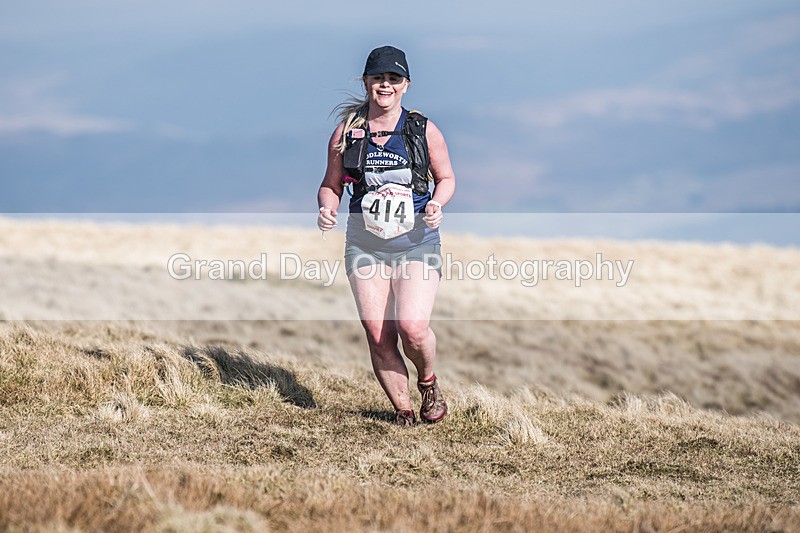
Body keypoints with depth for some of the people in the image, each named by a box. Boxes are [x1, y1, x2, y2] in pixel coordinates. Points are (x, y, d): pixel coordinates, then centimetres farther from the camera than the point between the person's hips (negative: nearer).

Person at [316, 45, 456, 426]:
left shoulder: (424, 131, 1)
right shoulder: (346, 133, 4)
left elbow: (446, 177, 12)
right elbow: (331, 184, 13)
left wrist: (437, 204, -8)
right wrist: (327, 208, -8)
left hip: (417, 244, -2)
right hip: (365, 246, 2)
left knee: (412, 327, -18)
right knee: (378, 336, -4)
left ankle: (427, 382, 14)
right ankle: (402, 411, 14)